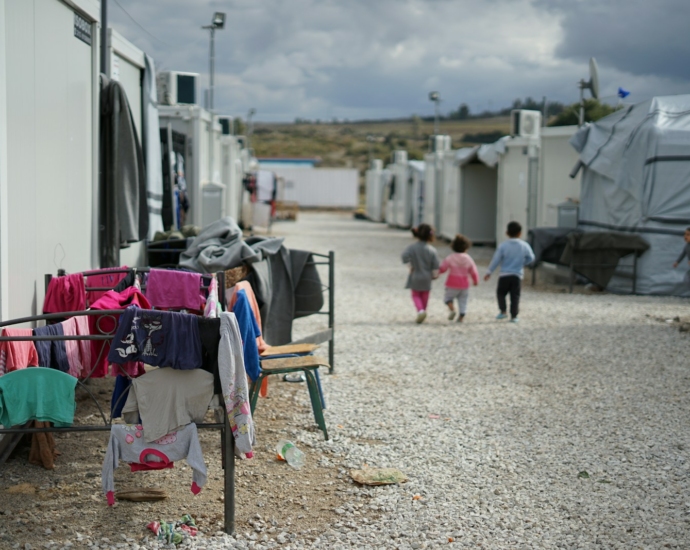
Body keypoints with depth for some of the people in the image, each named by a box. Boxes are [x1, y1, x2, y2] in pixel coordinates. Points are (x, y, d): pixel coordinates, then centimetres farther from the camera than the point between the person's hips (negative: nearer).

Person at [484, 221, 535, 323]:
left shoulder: (503, 245, -6)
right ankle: (513, 316, 3)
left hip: (504, 275, -1)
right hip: (517, 276, 1)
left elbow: (496, 260, -4)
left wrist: (489, 272, 4)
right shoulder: (524, 246, -1)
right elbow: (531, 258, 12)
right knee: (515, 296, 5)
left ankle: (503, 311, 8)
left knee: (500, 293, 17)